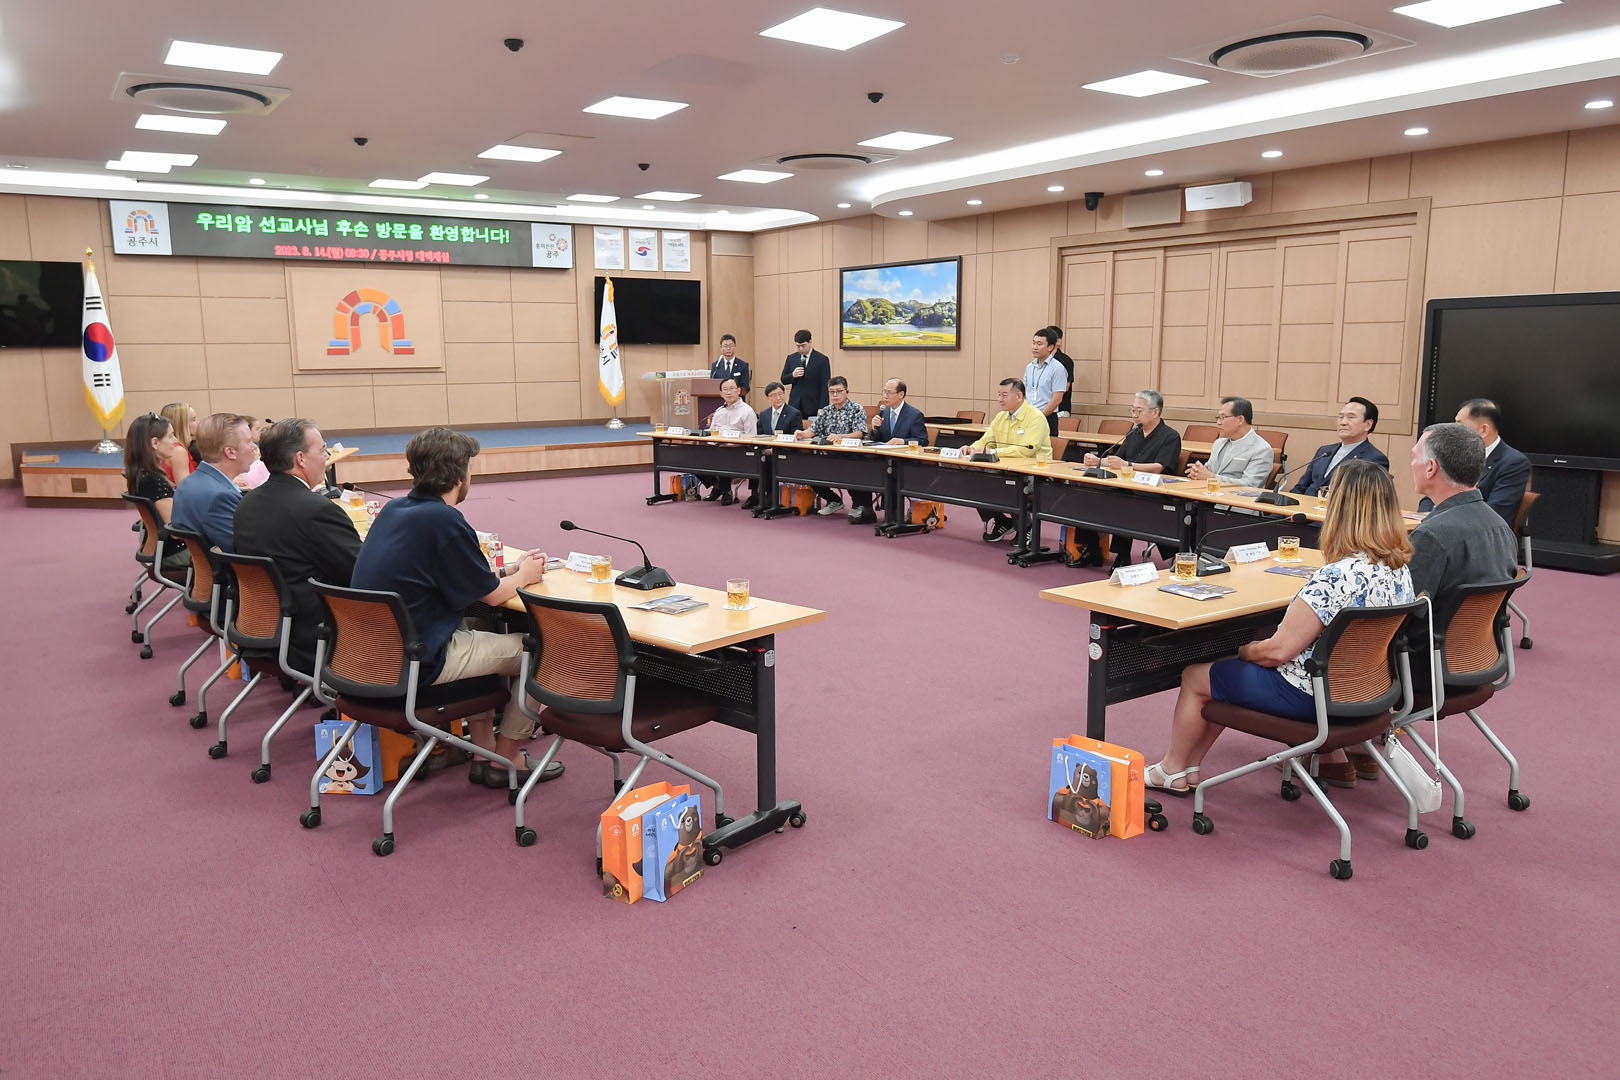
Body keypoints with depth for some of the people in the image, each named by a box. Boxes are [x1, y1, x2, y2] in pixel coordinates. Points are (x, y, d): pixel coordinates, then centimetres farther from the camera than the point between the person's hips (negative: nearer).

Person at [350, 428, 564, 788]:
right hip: (417, 661, -9)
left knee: (477, 633, 30)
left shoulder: (393, 509, 6)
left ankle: (484, 750, 29)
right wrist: (524, 576, 13)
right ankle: (505, 761, 15)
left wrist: (512, 570, 18)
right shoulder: (445, 521, -19)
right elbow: (492, 595, -7)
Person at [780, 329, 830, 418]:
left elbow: (825, 386, -5)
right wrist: (793, 375, -8)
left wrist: (822, 408, -12)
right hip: (795, 405, 3)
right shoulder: (791, 358, 10)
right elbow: (783, 380, 15)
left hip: (813, 407, -3)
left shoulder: (822, 359, -2)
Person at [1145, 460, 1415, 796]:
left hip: (1309, 696, -8)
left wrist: (1243, 651, -3)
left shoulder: (1338, 576, -31)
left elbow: (1278, 650, -25)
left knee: (1195, 676, 11)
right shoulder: (1401, 567, -4)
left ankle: (1173, 771, 30)